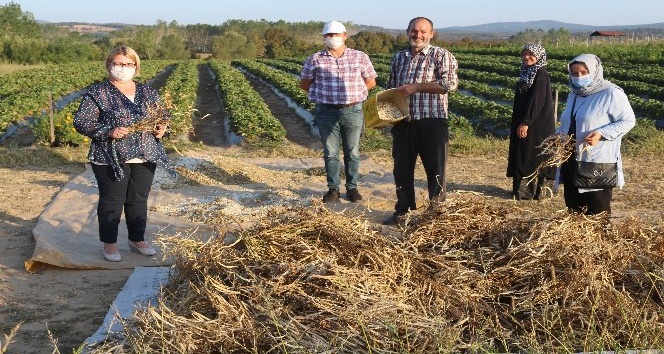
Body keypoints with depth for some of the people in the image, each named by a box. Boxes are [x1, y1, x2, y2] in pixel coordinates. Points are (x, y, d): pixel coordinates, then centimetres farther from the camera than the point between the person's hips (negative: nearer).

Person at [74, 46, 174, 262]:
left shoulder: (147, 93, 10)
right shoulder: (97, 93, -4)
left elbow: (162, 116, 20)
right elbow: (81, 122, -9)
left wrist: (161, 128, -4)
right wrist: (108, 132, -22)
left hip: (144, 157, 4)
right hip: (111, 159, -4)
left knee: (139, 200, 13)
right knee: (112, 201, 3)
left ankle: (137, 240, 27)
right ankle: (109, 243, 18)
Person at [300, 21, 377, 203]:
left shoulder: (360, 57, 2)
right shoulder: (315, 60, 1)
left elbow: (371, 81, 10)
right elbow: (304, 83, 10)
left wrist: (354, 93, 1)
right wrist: (323, 94, 2)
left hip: (353, 111, 0)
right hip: (327, 113, 0)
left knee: (352, 152, 7)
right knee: (330, 153, 5)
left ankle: (352, 188, 19)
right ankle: (333, 189, 15)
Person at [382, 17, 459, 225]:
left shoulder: (441, 56, -2)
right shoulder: (398, 58, 15)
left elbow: (450, 83, -17)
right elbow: (390, 89, 24)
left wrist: (416, 87, -17)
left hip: (431, 122, -5)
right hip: (403, 122, 5)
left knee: (435, 169, 2)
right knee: (402, 168, 11)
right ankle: (403, 210, 25)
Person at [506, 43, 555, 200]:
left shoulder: (541, 75, -14)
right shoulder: (527, 73, 13)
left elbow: (536, 100, -21)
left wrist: (525, 122, -23)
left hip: (536, 123, -9)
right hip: (523, 121, 9)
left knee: (533, 155, -3)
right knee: (522, 155, 11)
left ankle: (533, 190, 4)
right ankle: (523, 189, 19)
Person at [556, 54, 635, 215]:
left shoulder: (611, 94, -9)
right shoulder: (574, 95, 16)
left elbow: (628, 121, -10)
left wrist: (601, 134, -24)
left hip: (599, 165, -8)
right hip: (571, 163, 8)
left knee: (597, 214, -4)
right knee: (574, 211, 12)